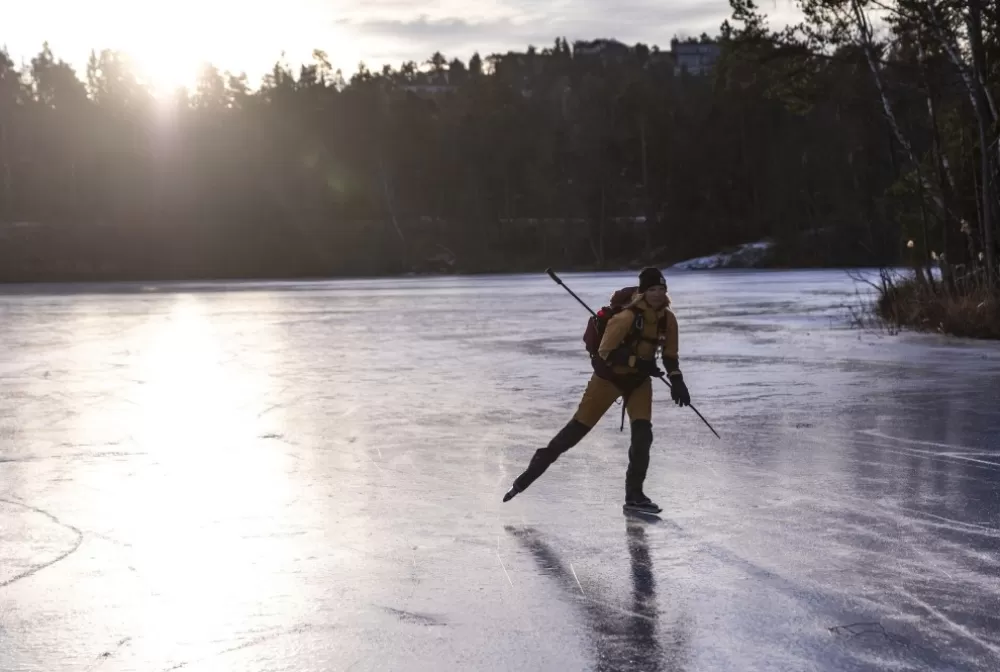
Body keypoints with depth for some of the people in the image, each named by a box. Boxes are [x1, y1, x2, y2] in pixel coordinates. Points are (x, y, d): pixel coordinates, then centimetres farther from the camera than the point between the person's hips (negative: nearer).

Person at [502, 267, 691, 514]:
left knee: (643, 434, -10)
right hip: (609, 376, -5)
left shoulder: (667, 319, -7)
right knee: (578, 428, -4)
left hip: (639, 380, 5)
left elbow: (670, 354, 8)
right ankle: (530, 474, 6)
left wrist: (676, 380, -3)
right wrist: (638, 362, -34)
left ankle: (634, 495, 2)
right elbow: (605, 353, -26)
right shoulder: (627, 317, -27)